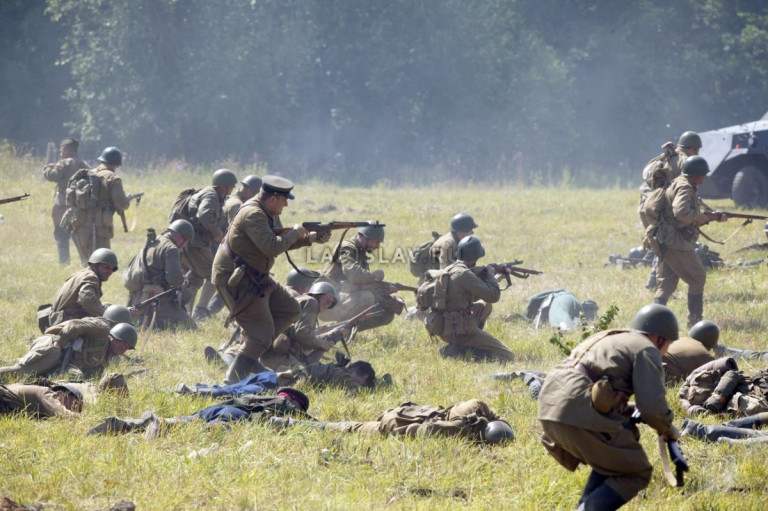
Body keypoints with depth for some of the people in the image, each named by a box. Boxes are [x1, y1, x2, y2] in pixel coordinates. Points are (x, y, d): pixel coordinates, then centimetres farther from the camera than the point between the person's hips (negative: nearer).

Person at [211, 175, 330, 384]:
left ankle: (251, 352, 15)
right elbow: (272, 247, -33)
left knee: (290, 310, 15)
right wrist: (295, 233, -17)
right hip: (236, 280, -10)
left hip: (256, 278, 10)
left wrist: (311, 238, 8)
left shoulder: (269, 214, 9)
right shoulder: (253, 215, -23)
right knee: (263, 335, -10)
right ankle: (232, 383, -7)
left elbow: (283, 242, 20)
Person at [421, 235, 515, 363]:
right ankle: (458, 351, -13)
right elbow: (493, 295, -17)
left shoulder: (449, 270, 11)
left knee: (485, 306, 29)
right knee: (507, 357, -4)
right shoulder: (464, 274, -17)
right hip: (459, 332, -9)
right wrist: (490, 275, 0)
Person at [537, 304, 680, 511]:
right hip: (580, 413, -9)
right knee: (636, 474, 3)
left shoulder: (611, 339, 31)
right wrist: (668, 429, 14)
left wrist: (629, 413, 30)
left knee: (610, 461, 27)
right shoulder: (646, 349, 5)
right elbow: (652, 407, -5)